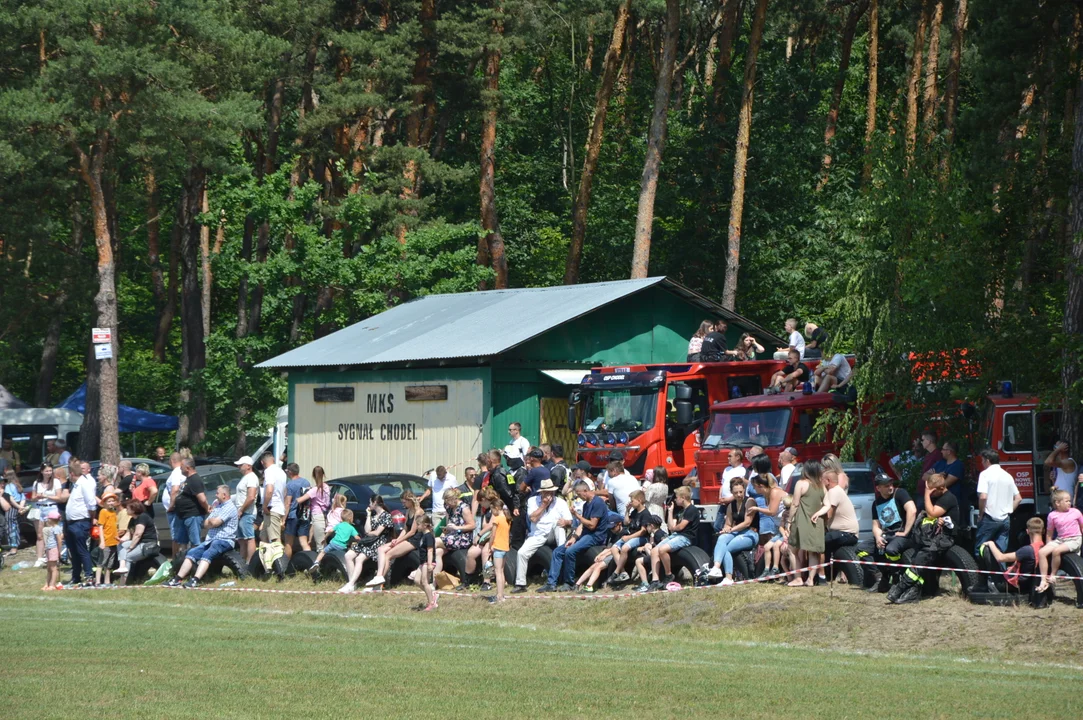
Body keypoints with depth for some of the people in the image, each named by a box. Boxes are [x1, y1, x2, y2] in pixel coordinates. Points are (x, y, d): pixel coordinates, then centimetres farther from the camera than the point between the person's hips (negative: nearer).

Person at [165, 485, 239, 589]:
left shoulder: (230, 507, -8)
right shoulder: (217, 505, 22)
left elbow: (214, 522, -18)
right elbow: (205, 524, 19)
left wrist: (210, 520, 4)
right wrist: (212, 521, -2)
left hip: (224, 541, -9)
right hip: (210, 540, 9)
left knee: (207, 554, -32)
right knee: (191, 553, -8)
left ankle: (195, 580, -47)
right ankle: (177, 579, -16)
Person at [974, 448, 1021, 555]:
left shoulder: (985, 474, -7)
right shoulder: (1008, 476, 12)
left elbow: (983, 497, -18)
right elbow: (1018, 498, 15)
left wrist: (980, 514, -7)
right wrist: (1008, 511, 16)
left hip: (989, 518, -6)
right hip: (1005, 520, 6)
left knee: (980, 550, 1)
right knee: (1001, 551, 7)